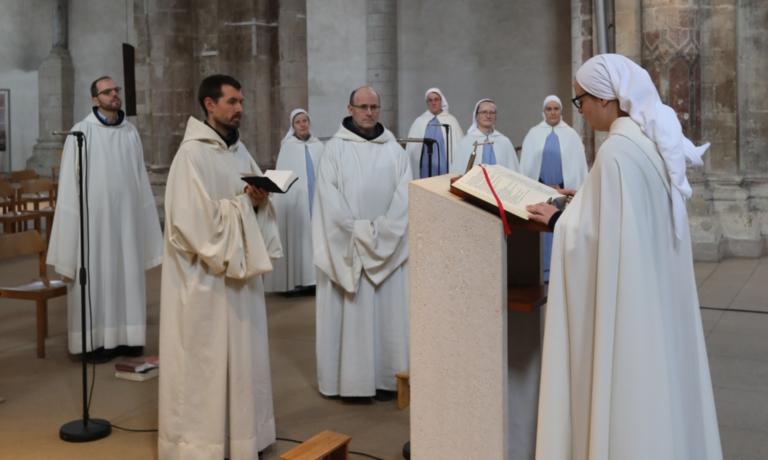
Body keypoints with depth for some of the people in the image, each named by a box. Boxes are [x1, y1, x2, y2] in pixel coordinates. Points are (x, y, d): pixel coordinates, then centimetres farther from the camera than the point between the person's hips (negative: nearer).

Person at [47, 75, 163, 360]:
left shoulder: (130, 132, 8)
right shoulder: (82, 132, -5)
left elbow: (140, 178, 10)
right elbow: (71, 183, -6)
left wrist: (144, 218, 8)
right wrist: (76, 225, -10)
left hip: (126, 216, 4)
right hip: (95, 217, -4)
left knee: (127, 275, 7)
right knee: (96, 276, 1)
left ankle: (126, 337, 16)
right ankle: (97, 341, 8)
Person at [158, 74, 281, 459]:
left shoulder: (239, 149, 11)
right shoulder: (192, 153, -14)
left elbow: (254, 196, 17)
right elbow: (193, 216, -21)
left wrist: (260, 200, -5)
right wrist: (243, 203, -16)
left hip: (239, 266, 8)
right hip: (205, 272, -8)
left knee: (241, 351, 14)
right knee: (205, 357, 1)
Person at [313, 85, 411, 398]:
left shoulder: (394, 150, 8)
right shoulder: (335, 148, 0)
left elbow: (404, 195, 0)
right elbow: (329, 197, -8)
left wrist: (381, 230, -13)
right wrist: (358, 231, -15)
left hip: (388, 245, 3)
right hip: (347, 246, -2)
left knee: (388, 309, 4)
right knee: (350, 312, 1)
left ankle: (385, 376, 13)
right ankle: (351, 377, 8)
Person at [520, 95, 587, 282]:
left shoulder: (571, 135, 5)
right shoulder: (533, 134, 6)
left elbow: (578, 164, 3)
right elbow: (526, 164, 5)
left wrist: (577, 190, -2)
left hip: (565, 190, 0)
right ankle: (544, 268, 9)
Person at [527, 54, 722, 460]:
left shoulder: (616, 151, -22)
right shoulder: (653, 140, 6)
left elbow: (599, 233, -21)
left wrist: (556, 219, -6)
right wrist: (578, 201, 16)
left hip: (626, 293, -9)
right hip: (655, 285, 9)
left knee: (625, 384, 5)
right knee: (653, 378, 20)